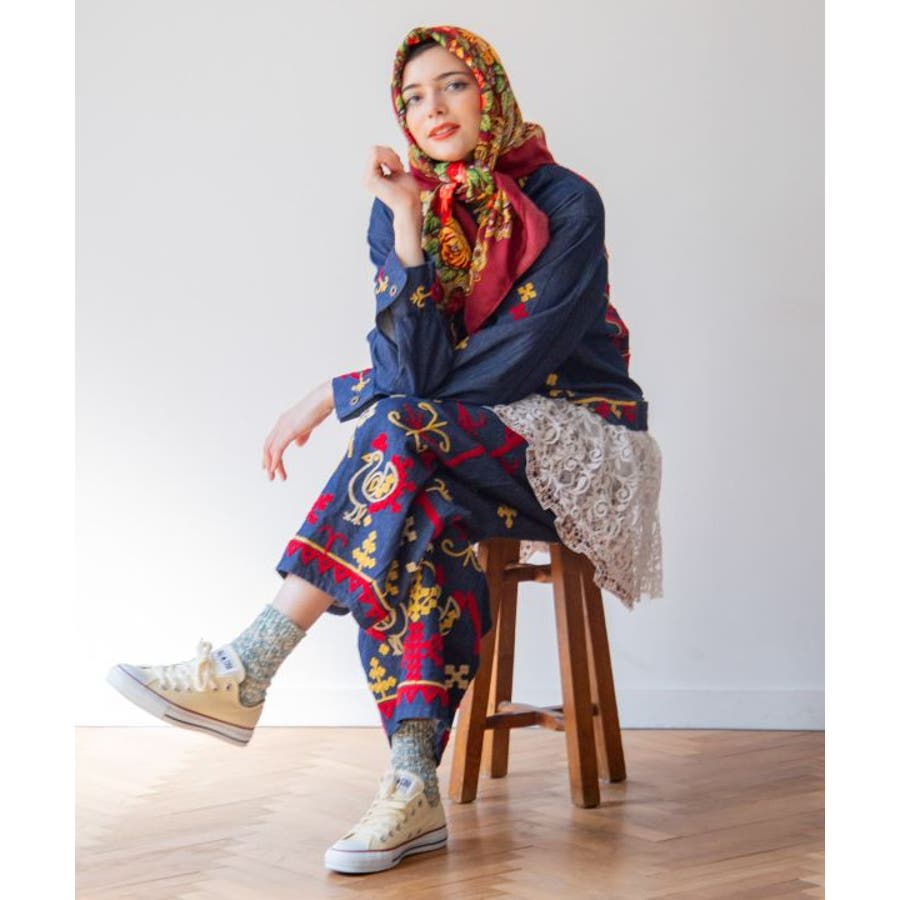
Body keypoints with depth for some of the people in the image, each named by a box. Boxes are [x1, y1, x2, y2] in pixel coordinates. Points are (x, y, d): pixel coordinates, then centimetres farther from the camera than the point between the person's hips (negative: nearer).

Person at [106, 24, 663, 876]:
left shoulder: (564, 204, -9)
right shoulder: (401, 207, 3)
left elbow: (516, 360, -16)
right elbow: (416, 369, -10)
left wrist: (338, 394, -13)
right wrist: (409, 223, -20)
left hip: (577, 437, -3)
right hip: (465, 449, 4)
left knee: (404, 432, -32)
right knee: (420, 512, -33)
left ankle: (245, 670, -35)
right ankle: (412, 788, -36)